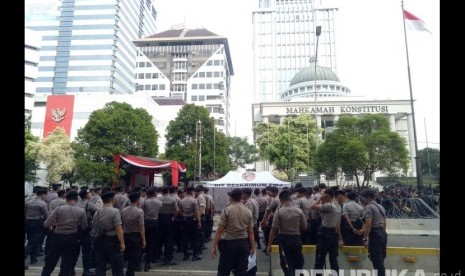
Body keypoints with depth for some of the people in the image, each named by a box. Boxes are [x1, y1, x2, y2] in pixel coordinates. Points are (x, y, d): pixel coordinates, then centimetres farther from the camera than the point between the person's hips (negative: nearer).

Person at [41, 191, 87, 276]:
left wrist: (56, 225, 9)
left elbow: (46, 224, -12)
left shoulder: (59, 209, -11)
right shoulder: (81, 211, -9)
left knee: (50, 262, 20)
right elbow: (84, 227, -3)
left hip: (58, 238, 0)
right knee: (67, 263, 13)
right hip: (72, 239, 0)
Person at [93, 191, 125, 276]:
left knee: (100, 266, 13)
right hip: (112, 240, -6)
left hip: (98, 241, 6)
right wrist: (122, 243, -12)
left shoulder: (97, 212, 5)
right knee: (117, 266, 6)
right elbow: (118, 229, -19)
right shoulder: (115, 211, -14)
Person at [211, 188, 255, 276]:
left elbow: (220, 230, -11)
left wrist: (214, 246, -6)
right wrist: (252, 247, 13)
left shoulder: (227, 210, -9)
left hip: (229, 243, -4)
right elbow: (251, 232, 4)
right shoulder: (248, 212, 2)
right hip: (244, 244, 4)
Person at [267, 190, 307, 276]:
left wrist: (269, 245, -8)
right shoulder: (299, 211, -5)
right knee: (298, 264, 19)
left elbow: (273, 229, -14)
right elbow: (304, 228, 2)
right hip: (297, 239, 2)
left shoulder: (278, 211, -12)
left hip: (284, 240, -2)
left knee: (287, 265, 9)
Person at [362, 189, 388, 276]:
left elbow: (368, 224, -19)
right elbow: (384, 223, 20)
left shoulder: (369, 207, -11)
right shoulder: (381, 207, 17)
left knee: (377, 260, -5)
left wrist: (365, 239, -18)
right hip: (383, 233, 9)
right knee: (381, 260, 16)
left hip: (375, 234, -9)